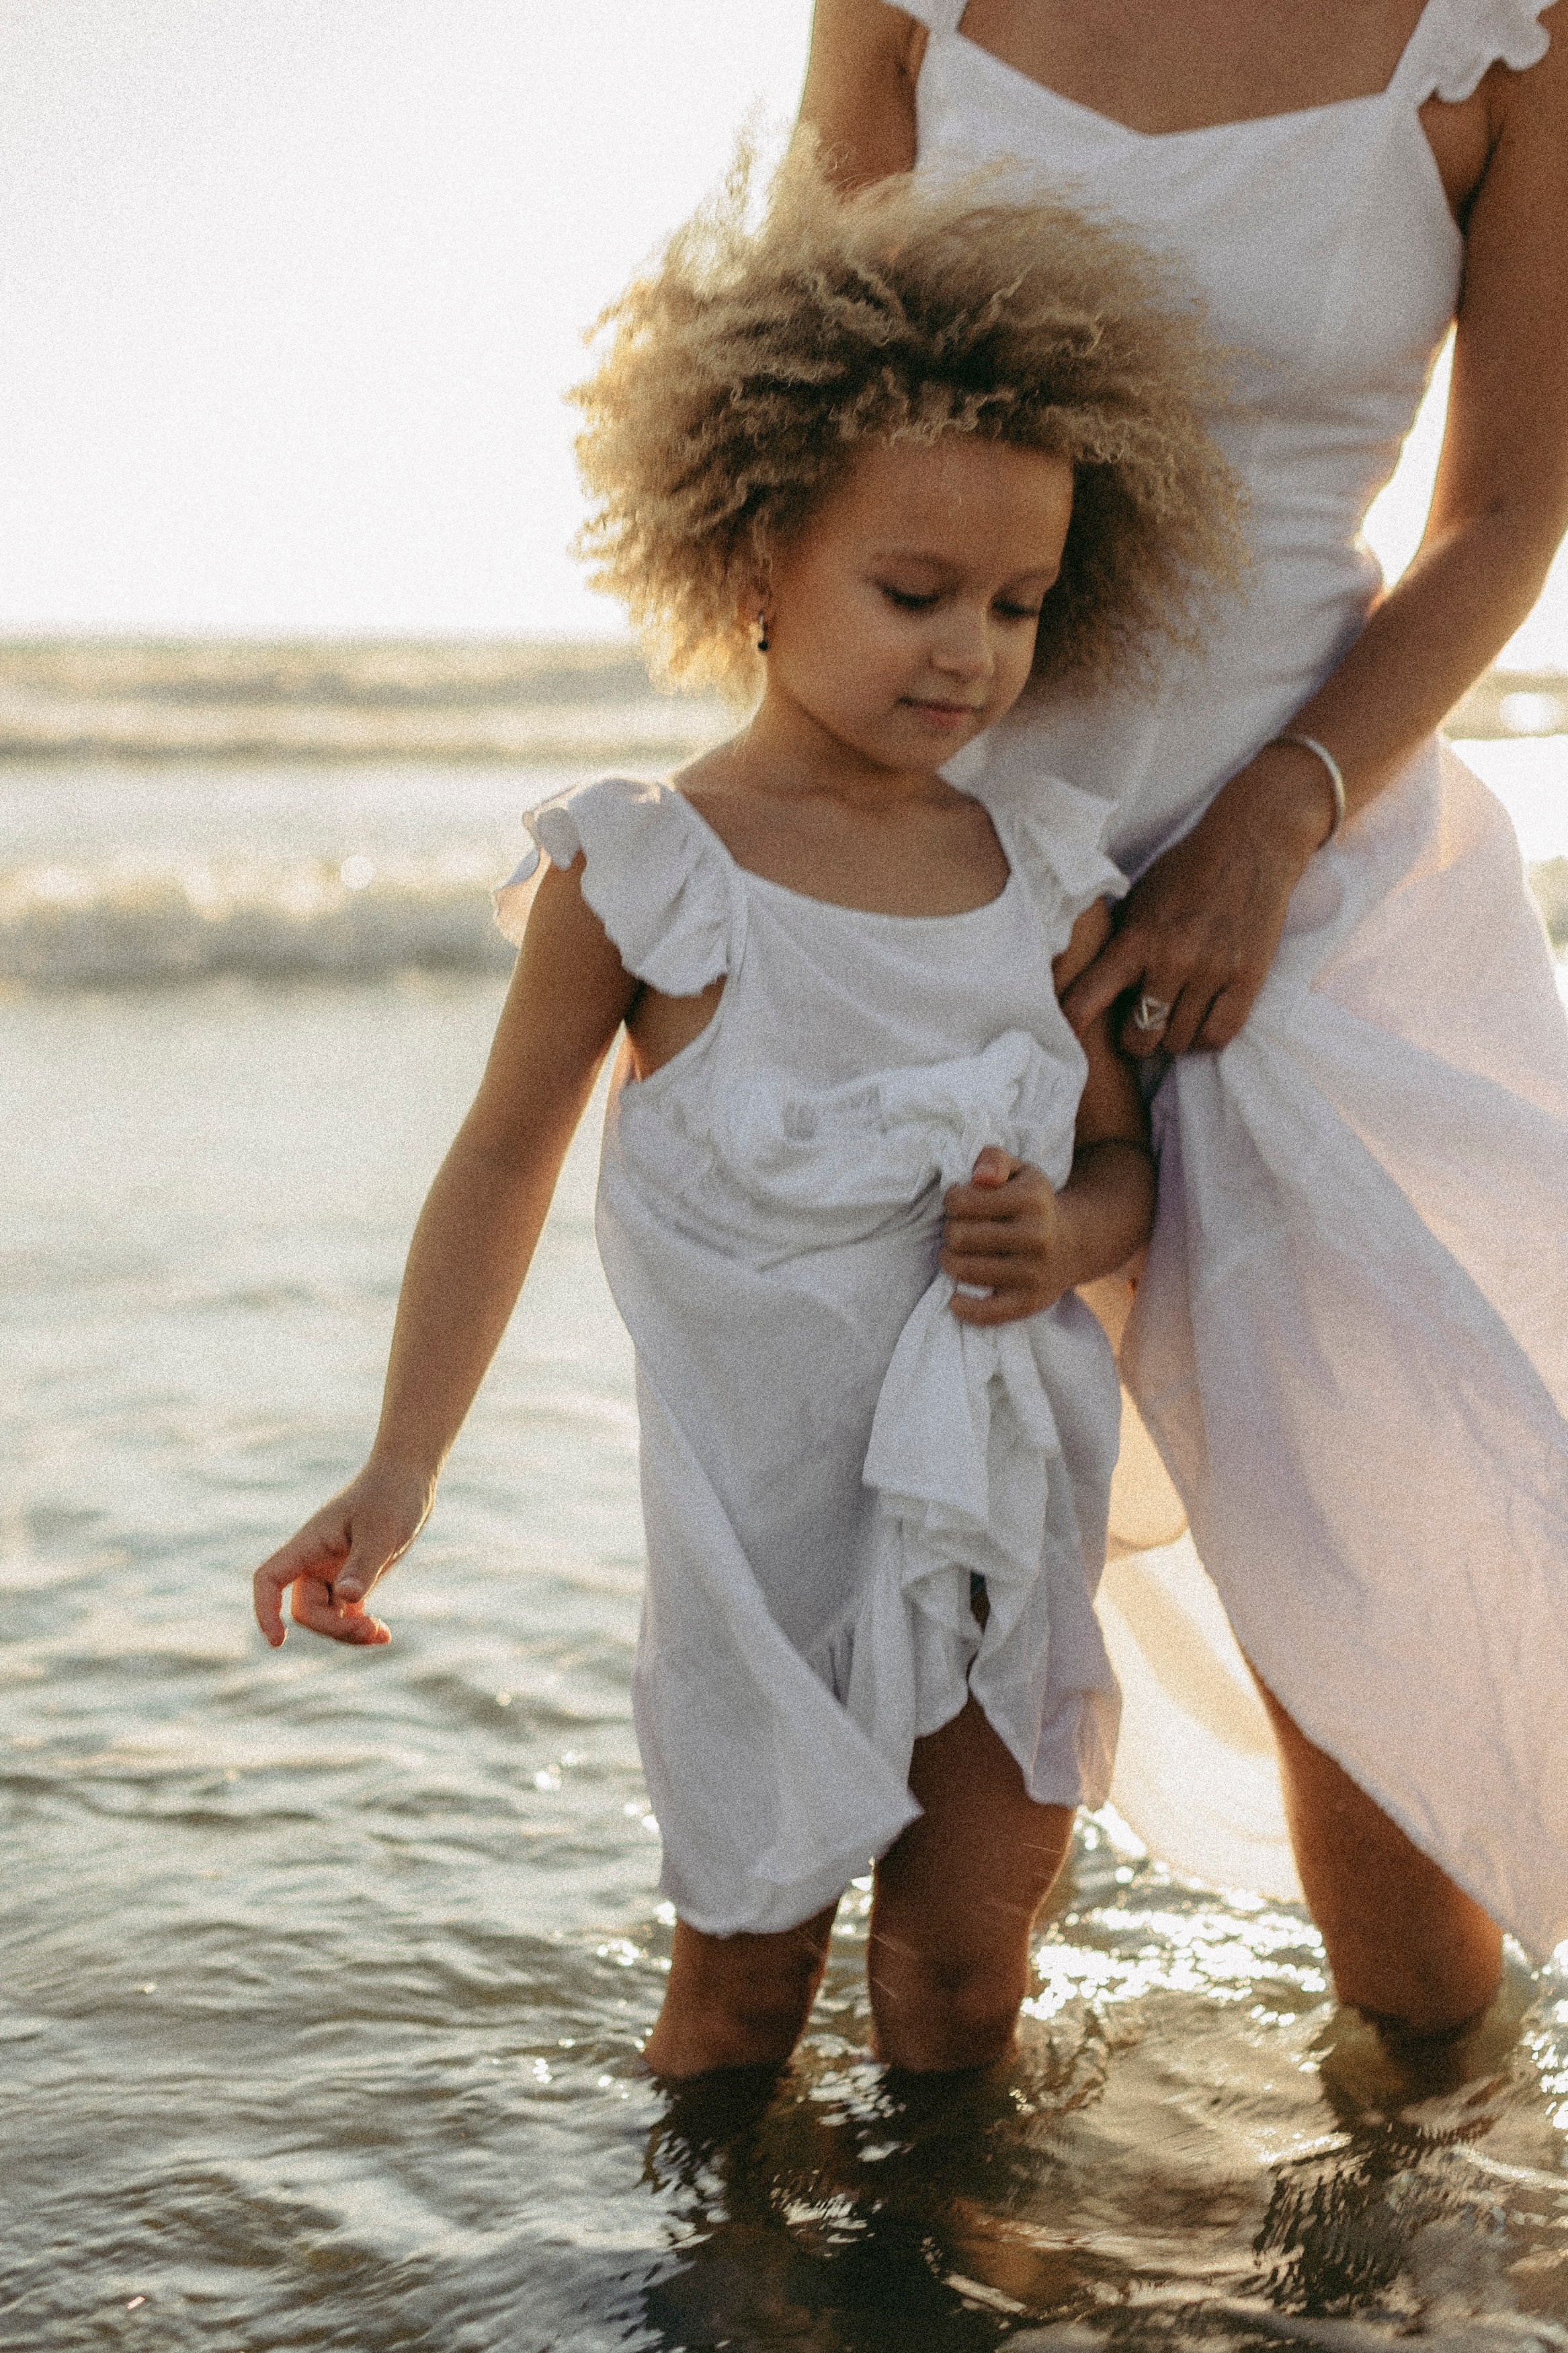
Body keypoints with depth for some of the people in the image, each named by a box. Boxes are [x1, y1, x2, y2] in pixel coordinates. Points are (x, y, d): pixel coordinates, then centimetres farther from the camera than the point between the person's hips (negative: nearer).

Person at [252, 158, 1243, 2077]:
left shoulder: (1047, 880, 0)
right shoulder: (644, 877, -10)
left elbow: (1125, 1157, 12)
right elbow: (507, 1155, 0)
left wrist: (1063, 1236, -13)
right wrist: (398, 1469, 0)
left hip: (1005, 1505, 3)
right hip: (769, 1527, -3)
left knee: (966, 1982, 15)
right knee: (738, 1987, 10)